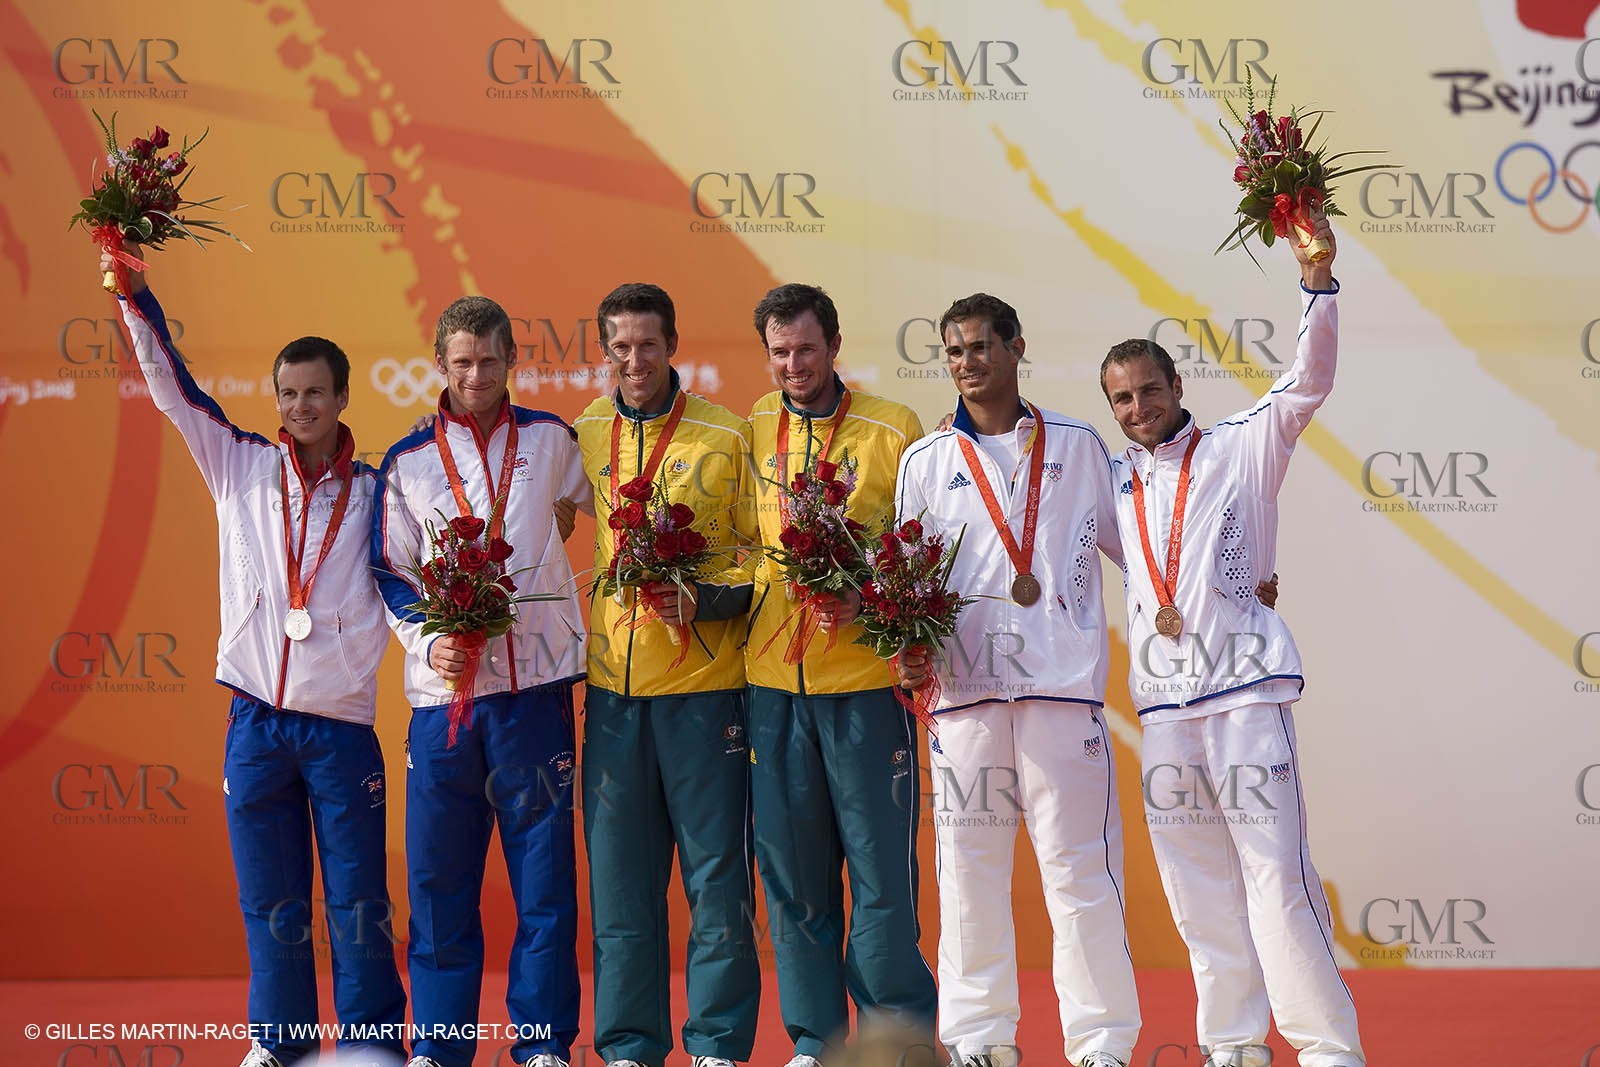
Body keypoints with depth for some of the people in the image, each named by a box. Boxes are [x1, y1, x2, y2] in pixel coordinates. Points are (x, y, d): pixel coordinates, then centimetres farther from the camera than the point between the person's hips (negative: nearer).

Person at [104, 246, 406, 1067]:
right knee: (269, 897, 8)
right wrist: (135, 297, -5)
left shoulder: (374, 490, 3)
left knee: (358, 895, 1)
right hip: (257, 722, 1)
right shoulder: (241, 467, 6)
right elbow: (171, 387, 3)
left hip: (342, 723, -1)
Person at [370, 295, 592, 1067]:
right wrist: (429, 641, -6)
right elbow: (392, 575, 8)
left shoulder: (549, 440, 9)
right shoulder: (407, 463, 8)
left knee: (544, 876, 0)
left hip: (534, 686, 0)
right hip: (443, 690, 0)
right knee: (439, 880, 2)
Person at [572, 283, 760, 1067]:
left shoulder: (727, 436, -1)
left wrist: (705, 598, -15)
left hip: (704, 685, -3)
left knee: (715, 871, 0)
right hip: (612, 685, 3)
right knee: (619, 876, 6)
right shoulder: (582, 436, 8)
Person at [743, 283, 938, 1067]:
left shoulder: (894, 431, -1)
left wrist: (869, 599, -14)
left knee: (880, 863, -2)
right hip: (771, 679, 3)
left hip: (864, 678, -3)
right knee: (792, 868, 7)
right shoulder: (748, 431, 9)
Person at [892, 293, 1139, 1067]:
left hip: (1063, 682, -1)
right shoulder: (926, 462, 13)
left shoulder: (1077, 446, 11)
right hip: (965, 685, 1)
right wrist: (910, 650, 0)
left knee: (1078, 862, -4)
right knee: (969, 865, 2)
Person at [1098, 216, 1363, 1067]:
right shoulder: (1114, 483, 16)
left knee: (1277, 874, -10)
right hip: (1161, 700, 5)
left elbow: (1309, 382, -7)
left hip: (1244, 685, -5)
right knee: (1198, 886, 6)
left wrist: (1317, 281, -18)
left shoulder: (1242, 450, 5)